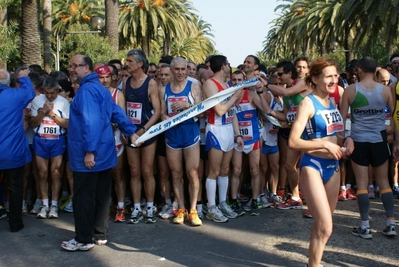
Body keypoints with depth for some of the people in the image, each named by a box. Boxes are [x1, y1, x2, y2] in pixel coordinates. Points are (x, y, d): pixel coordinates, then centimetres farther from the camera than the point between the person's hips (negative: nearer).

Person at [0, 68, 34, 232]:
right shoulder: (16, 95, -9)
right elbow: (30, 93, 10)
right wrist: (23, 78, 25)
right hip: (14, 151, -2)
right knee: (15, 188, 8)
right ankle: (15, 223, 14)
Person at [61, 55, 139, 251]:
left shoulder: (86, 89, -16)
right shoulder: (100, 88, 16)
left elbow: (90, 122, -25)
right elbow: (117, 112, 18)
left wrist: (89, 151, -26)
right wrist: (131, 132, 19)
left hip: (89, 154, -10)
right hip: (103, 153, 10)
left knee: (83, 196, -1)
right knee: (101, 195, 14)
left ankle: (83, 239, 7)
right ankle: (100, 234, 23)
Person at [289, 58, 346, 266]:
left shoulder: (332, 102, 9)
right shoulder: (308, 102, -13)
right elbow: (293, 142, -20)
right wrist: (324, 144, -22)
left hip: (333, 166, 8)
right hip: (313, 166, -8)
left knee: (321, 224, 18)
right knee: (325, 227, -11)